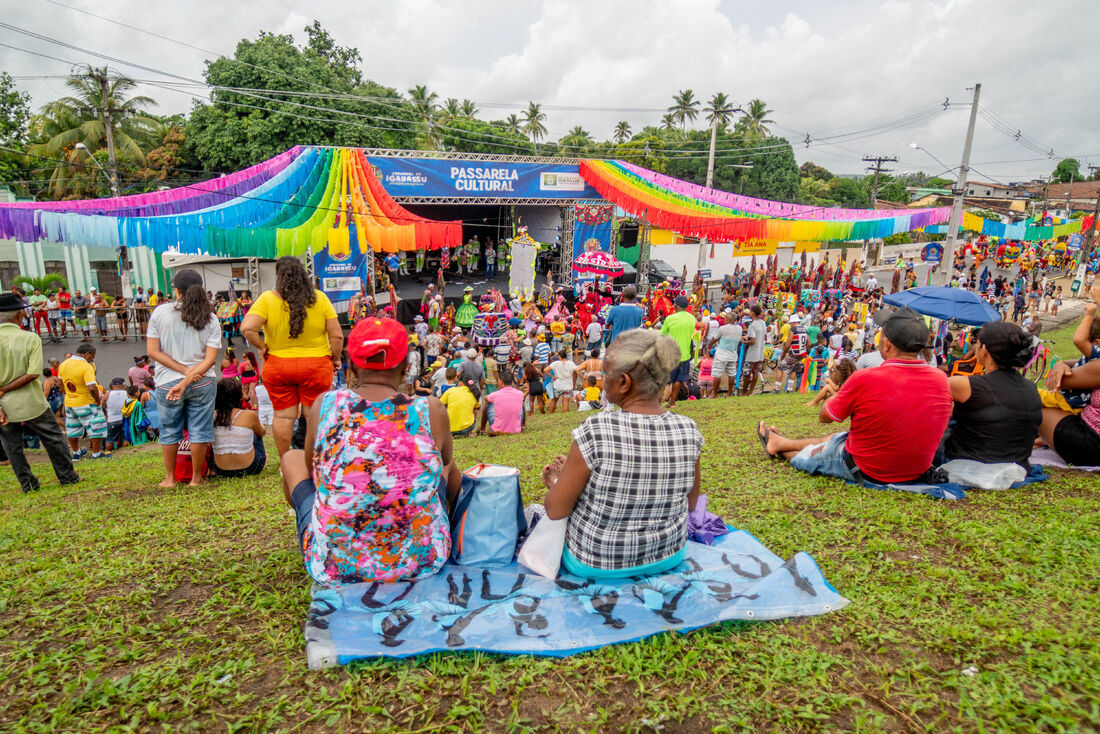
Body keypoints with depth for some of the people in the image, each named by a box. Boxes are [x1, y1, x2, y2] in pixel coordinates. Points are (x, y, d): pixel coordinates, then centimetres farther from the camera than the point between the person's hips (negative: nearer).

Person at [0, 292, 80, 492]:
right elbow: (33, 373, -20)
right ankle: (67, 476, 21)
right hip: (30, 403, -2)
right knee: (54, 439, 13)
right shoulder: (31, 338, -13)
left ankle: (26, 483, 23)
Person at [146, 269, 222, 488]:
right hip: (203, 383, 0)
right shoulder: (210, 318, -2)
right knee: (199, 431, 8)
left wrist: (184, 370, -7)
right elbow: (211, 358, -9)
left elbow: (153, 351, -6)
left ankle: (170, 478, 27)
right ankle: (196, 478, 17)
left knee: (169, 432, 15)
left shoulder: (160, 312, -3)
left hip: (167, 382, 0)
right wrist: (187, 381, -12)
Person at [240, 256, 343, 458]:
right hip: (315, 367, -1)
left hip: (277, 366, 1)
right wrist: (335, 358, 4)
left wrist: (262, 346, -3)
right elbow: (337, 335, -9)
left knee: (283, 416, 12)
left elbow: (247, 329, -19)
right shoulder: (320, 298, -7)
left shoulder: (267, 299, -8)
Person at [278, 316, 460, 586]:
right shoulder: (431, 412, -13)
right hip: (420, 563, 0)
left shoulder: (325, 405, -11)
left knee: (292, 458, 25)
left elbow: (312, 466, 7)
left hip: (335, 568, 1)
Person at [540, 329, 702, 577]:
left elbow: (556, 510, -21)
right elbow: (690, 503, 0)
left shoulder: (596, 431, -30)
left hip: (594, 563, -4)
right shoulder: (688, 432, -16)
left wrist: (557, 481, 0)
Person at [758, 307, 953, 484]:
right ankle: (779, 442, 47)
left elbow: (824, 416, -11)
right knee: (833, 439, 27)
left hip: (867, 472, -6)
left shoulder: (865, 379, -27)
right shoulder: (940, 379, -10)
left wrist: (840, 391, 7)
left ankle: (779, 446, 52)